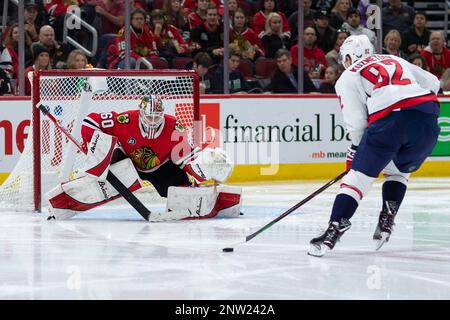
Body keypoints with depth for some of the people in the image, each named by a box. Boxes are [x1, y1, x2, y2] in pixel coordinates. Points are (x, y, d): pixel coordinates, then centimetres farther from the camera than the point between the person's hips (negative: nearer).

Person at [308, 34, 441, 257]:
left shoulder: (347, 78, 17)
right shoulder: (395, 60, 32)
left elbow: (357, 123, 7)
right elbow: (432, 83, 29)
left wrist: (355, 151, 21)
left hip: (390, 120, -5)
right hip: (427, 118, 5)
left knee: (359, 175, 0)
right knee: (398, 171, 28)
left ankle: (334, 229, -12)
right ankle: (386, 221, 14)